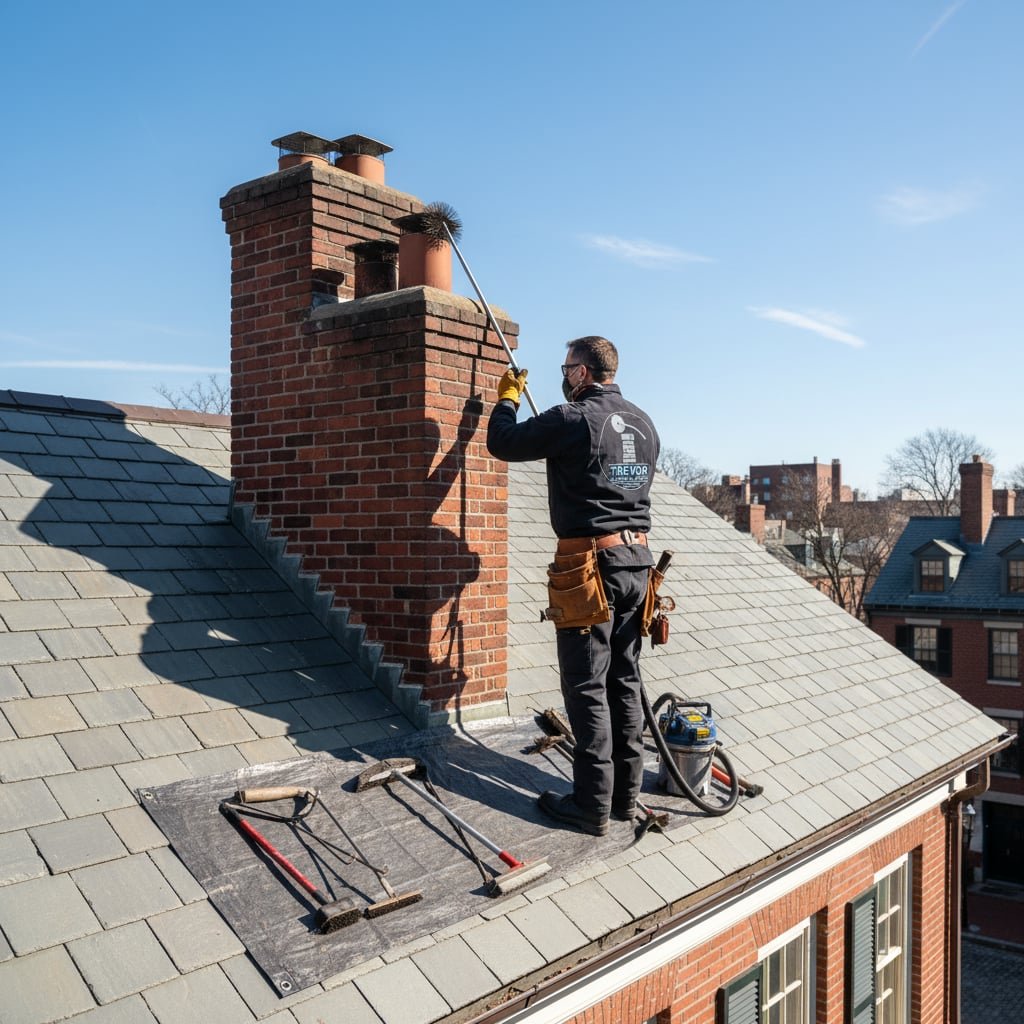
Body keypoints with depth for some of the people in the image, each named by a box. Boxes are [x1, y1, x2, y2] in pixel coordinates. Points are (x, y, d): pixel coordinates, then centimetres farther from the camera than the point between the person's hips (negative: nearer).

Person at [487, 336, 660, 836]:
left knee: (587, 687, -2)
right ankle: (626, 795, 22)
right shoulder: (643, 423, 12)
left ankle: (592, 805, 3)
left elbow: (501, 443, -1)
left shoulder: (572, 419, -11)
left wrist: (508, 396, 18)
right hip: (637, 560, 7)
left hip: (590, 562, -7)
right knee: (625, 681, 13)